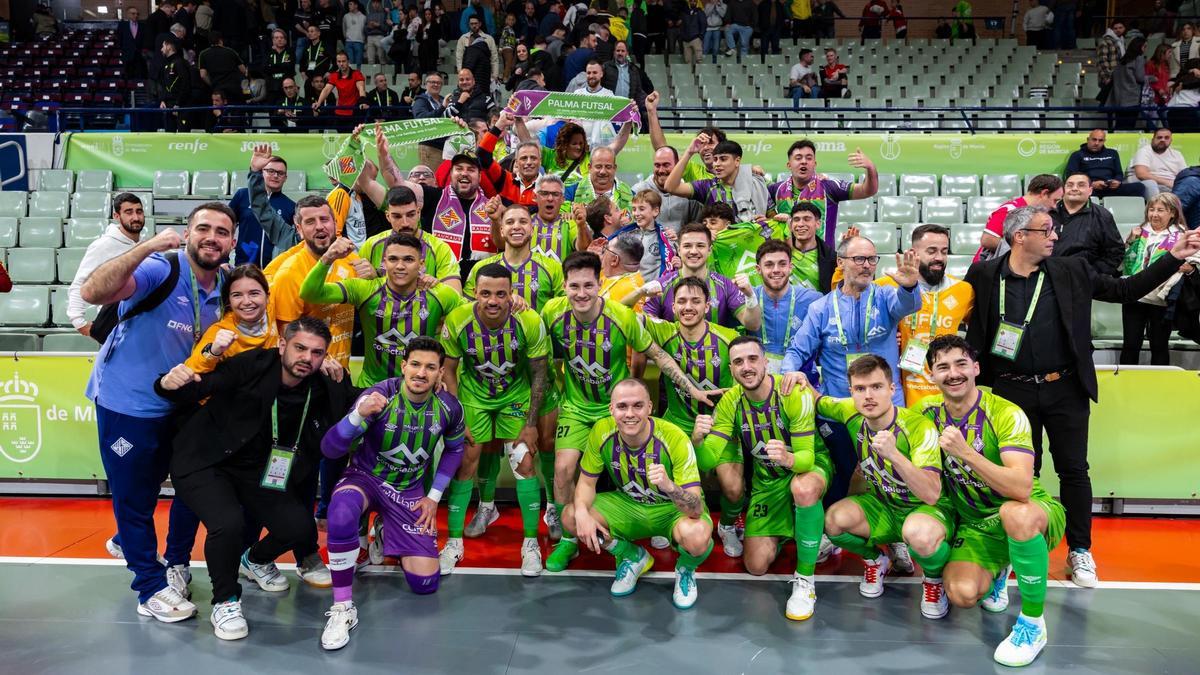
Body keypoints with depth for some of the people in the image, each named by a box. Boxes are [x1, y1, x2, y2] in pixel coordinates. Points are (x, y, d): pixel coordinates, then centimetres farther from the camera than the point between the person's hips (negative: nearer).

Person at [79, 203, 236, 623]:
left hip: (179, 407, 7)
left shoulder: (225, 288, 0)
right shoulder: (160, 270, -22)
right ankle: (152, 587, 20)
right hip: (126, 404, -6)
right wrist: (146, 247, -44)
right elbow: (91, 293, -36)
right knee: (134, 497, 5)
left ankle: (175, 563, 36)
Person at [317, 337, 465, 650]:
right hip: (365, 477, -3)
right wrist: (360, 414, -46)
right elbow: (329, 449, -28)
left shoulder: (449, 408, -13)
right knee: (342, 511, -41)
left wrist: (434, 496, 1)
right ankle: (342, 608, -25)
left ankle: (386, 536, 31)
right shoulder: (378, 396, -24)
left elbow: (454, 450, 8)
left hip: (409, 490, 3)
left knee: (425, 584, -1)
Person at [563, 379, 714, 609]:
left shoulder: (674, 438, -30)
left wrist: (669, 486, -54)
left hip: (673, 509, -4)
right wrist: (582, 513, -27)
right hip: (628, 505, 4)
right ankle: (632, 557, 10)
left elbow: (696, 510, -33)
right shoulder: (602, 431, -18)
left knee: (697, 536, -38)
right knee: (570, 517, -18)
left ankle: (686, 569, 3)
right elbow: (587, 482, -4)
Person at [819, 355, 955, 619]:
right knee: (834, 519, -25)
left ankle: (935, 579, -2)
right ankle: (875, 561, 10)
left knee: (918, 534, -40)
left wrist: (893, 454, -46)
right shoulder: (852, 413, -11)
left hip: (928, 509, -5)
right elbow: (818, 402, 10)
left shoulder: (920, 427, -25)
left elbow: (931, 495, -32)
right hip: (882, 507, 5)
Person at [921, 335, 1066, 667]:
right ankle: (998, 570, 17)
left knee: (1015, 513, -41)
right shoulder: (929, 411, -5)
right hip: (975, 524, 4)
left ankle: (1033, 623, -20)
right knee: (962, 594, -23)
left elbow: (1022, 488, -33)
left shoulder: (1006, 414, -20)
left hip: (1030, 513, -4)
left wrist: (966, 452, -40)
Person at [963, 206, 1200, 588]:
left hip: (1066, 389, 2)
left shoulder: (1072, 271, 3)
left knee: (1074, 470, 6)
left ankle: (1080, 551, 21)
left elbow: (1125, 291, 8)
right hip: (1015, 392, -1)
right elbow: (970, 325, 3)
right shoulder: (984, 276, -3)